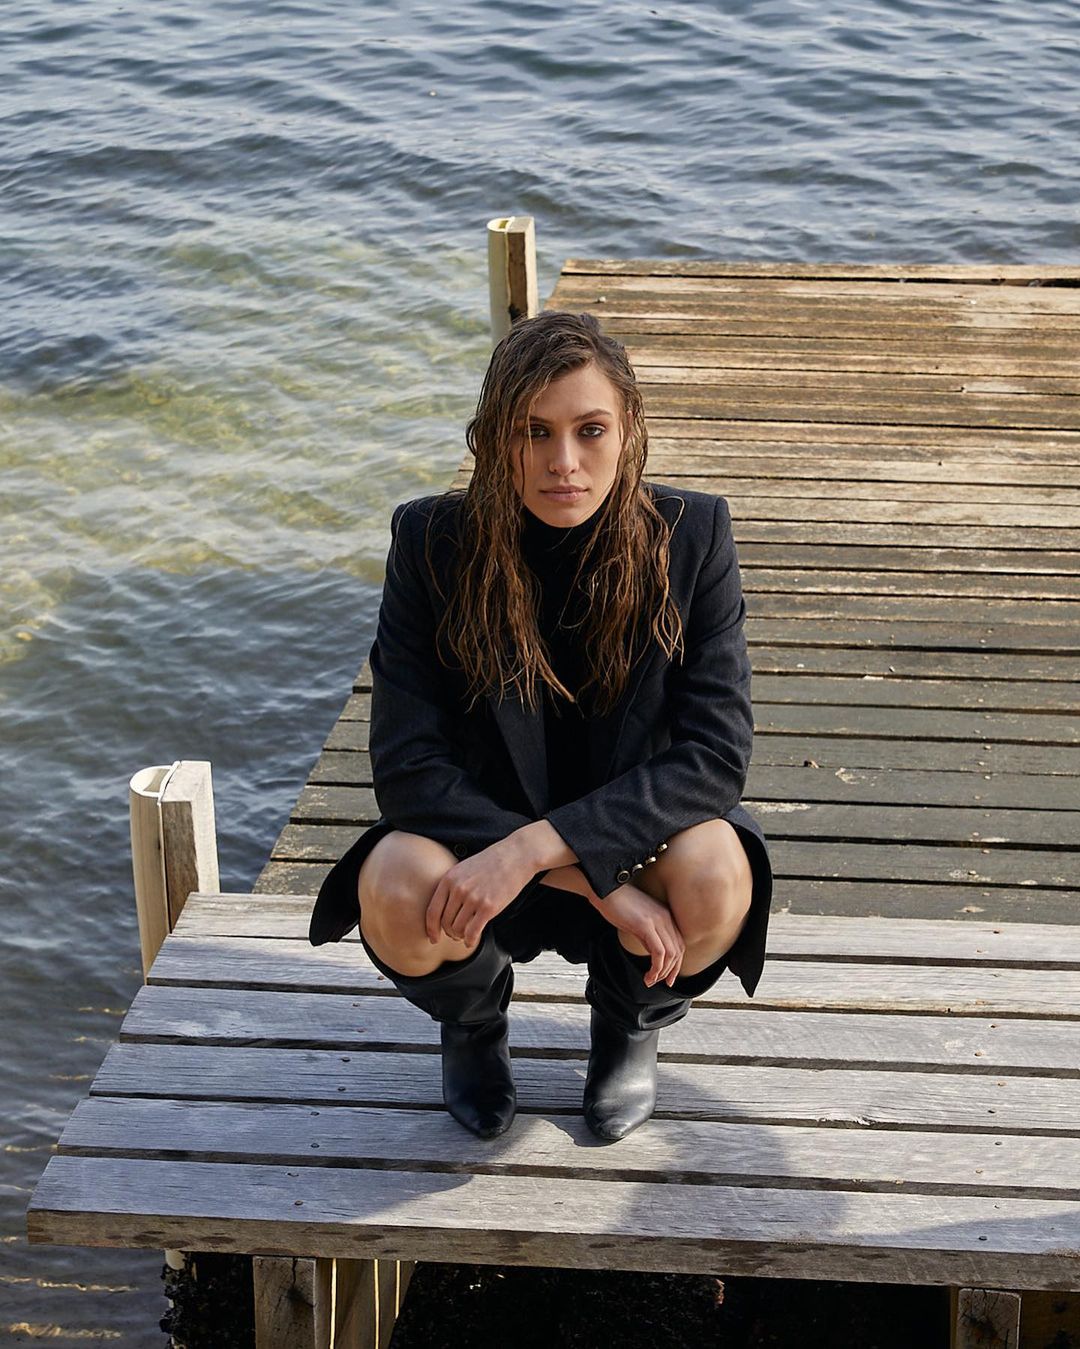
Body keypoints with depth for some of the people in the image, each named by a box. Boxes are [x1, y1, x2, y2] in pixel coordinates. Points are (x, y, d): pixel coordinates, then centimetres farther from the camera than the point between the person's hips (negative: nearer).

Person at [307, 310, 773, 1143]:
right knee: (395, 892, -33)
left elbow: (716, 750, -20)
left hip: (632, 830, 0)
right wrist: (596, 886, -28)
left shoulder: (691, 535, -15)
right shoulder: (433, 541, -16)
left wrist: (535, 847, -32)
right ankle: (474, 1019, 8)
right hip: (478, 834, 0)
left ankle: (631, 1020, 7)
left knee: (714, 877, -33)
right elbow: (408, 764, -19)